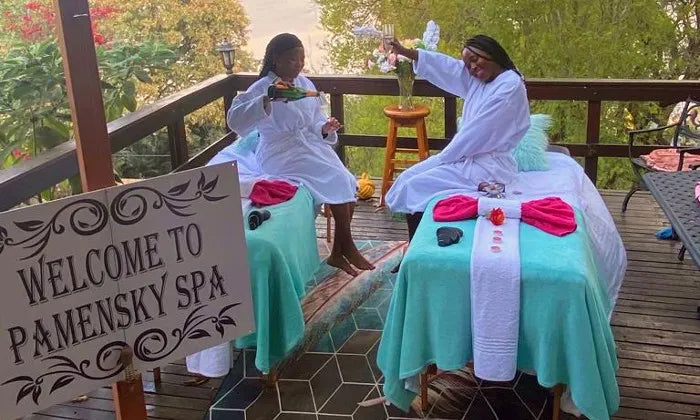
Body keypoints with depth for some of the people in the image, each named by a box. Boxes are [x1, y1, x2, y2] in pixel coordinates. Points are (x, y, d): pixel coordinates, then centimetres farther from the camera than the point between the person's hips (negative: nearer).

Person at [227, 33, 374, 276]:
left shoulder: (305, 84, 10)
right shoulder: (262, 88, -11)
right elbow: (235, 120, -25)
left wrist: (325, 128, -7)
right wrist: (268, 99, -36)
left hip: (312, 146, 7)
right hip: (283, 154, -7)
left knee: (347, 186, -13)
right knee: (336, 181, -23)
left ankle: (338, 253, -2)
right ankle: (348, 248, -7)